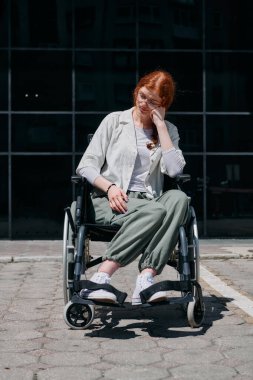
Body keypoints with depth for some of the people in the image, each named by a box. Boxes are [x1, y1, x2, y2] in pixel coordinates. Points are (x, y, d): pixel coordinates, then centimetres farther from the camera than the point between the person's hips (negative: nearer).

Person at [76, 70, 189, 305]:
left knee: (178, 198, -32)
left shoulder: (168, 131, 17)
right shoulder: (114, 121, 11)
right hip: (110, 201, -3)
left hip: (148, 202, 3)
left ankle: (146, 279, -43)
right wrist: (109, 187, -14)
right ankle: (100, 279, -42)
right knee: (155, 211, -35)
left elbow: (174, 170, -3)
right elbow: (85, 166, 5)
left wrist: (160, 125, -2)